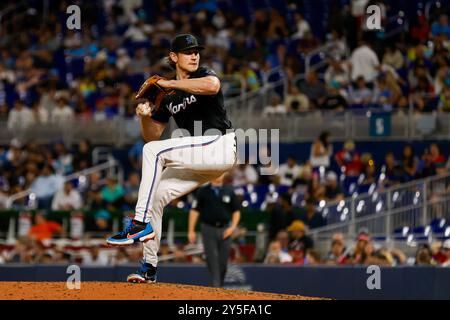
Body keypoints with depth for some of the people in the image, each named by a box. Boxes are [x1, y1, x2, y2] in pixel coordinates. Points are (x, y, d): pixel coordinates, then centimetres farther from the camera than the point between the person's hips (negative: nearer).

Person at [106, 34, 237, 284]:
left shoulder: (204, 75, -3)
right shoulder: (168, 96, 15)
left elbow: (212, 86, -31)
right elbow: (152, 134, 17)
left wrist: (169, 83, -22)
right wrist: (145, 117, -7)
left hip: (220, 146, -8)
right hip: (199, 160, 8)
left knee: (153, 151, -21)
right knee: (154, 195, 3)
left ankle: (141, 224, -24)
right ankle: (149, 268, 10)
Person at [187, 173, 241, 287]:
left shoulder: (229, 192, 7)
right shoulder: (203, 191, 1)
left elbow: (236, 211, 12)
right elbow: (194, 211, 0)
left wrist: (232, 227, -2)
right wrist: (191, 231, -5)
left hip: (225, 230, 2)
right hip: (209, 230, -2)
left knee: (223, 261, 3)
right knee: (212, 260, -10)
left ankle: (220, 285, 17)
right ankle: (215, 287, -14)